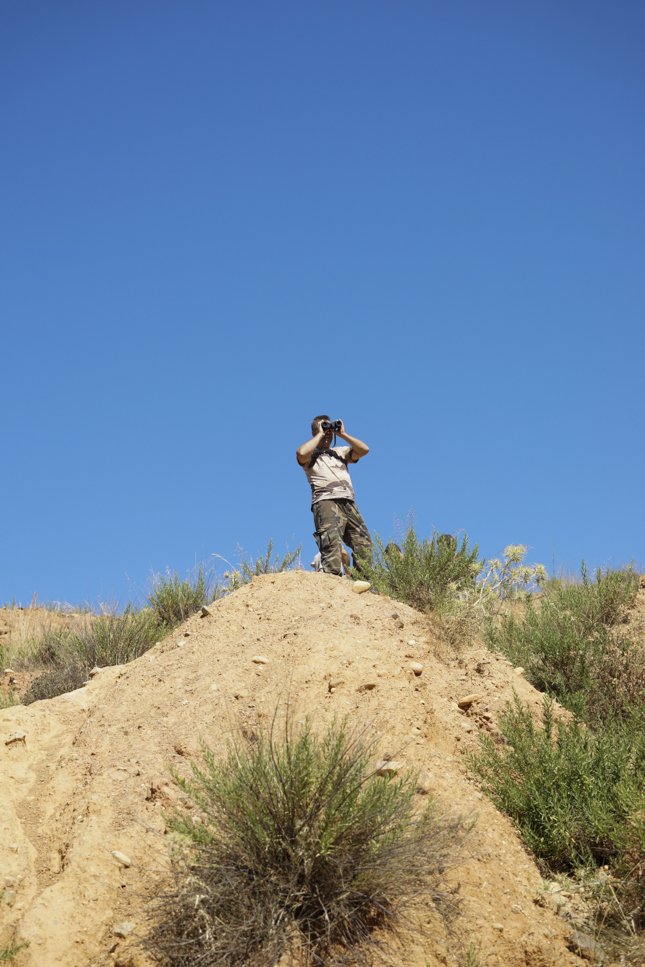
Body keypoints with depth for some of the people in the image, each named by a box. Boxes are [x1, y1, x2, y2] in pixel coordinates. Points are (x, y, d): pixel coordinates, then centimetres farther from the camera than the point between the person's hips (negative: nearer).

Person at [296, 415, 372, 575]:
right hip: (326, 502, -6)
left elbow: (364, 450, 18)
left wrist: (342, 434, 17)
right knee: (331, 542, -25)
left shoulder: (340, 452, 31)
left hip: (348, 503, 6)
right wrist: (320, 434, 4)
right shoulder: (311, 455, 16)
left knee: (364, 544, -8)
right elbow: (301, 453, -9)